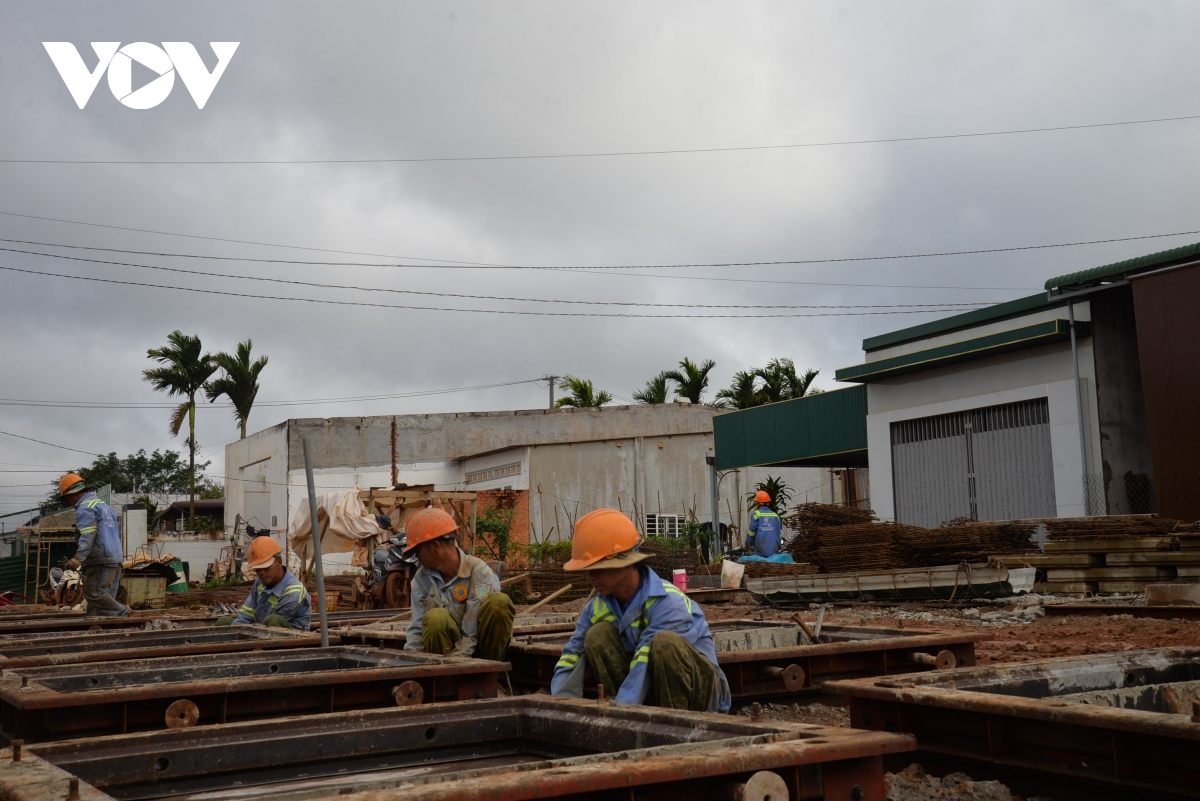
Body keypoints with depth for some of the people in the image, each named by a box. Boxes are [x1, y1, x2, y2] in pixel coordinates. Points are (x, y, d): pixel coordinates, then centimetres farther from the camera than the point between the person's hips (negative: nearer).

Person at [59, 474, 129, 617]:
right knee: (106, 596, 6)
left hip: (99, 560, -10)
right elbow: (117, 532, 29)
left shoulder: (84, 508, -8)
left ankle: (121, 614, -21)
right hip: (115, 559, 10)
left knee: (93, 593, -12)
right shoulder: (103, 504, 23)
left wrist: (79, 557, -33)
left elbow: (87, 535, -23)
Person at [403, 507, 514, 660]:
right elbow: (417, 629, -2)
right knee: (435, 618, -31)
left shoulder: (479, 573, -16)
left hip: (481, 651, -2)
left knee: (499, 602, -30)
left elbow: (472, 636, -21)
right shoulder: (422, 578, 1)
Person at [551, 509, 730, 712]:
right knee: (598, 635, -13)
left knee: (666, 642, -34)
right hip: (653, 695, 5)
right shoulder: (598, 607, -6)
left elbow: (645, 666, -33)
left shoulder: (667, 604, -27)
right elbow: (569, 661, -8)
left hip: (700, 692, -5)